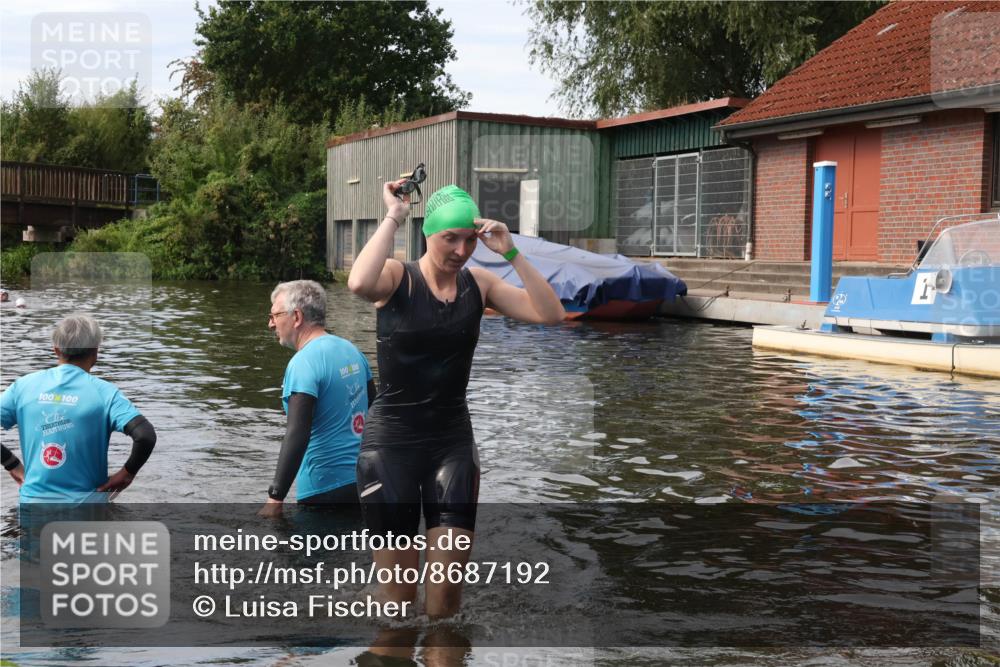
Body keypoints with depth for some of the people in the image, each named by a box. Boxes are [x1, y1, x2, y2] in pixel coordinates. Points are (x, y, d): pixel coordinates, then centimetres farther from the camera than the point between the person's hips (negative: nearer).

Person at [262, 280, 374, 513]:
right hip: (362, 483, 9)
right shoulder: (351, 350, 10)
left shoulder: (304, 364, -17)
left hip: (326, 487, -8)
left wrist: (275, 498, -23)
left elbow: (297, 435, -25)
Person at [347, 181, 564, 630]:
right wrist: (393, 218, -25)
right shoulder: (398, 277, -10)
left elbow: (551, 314, -8)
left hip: (453, 440, 3)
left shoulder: (479, 283, 1)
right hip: (391, 440, -3)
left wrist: (511, 253, -14)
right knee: (398, 592, 5)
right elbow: (359, 284, -34)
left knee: (448, 591, 2)